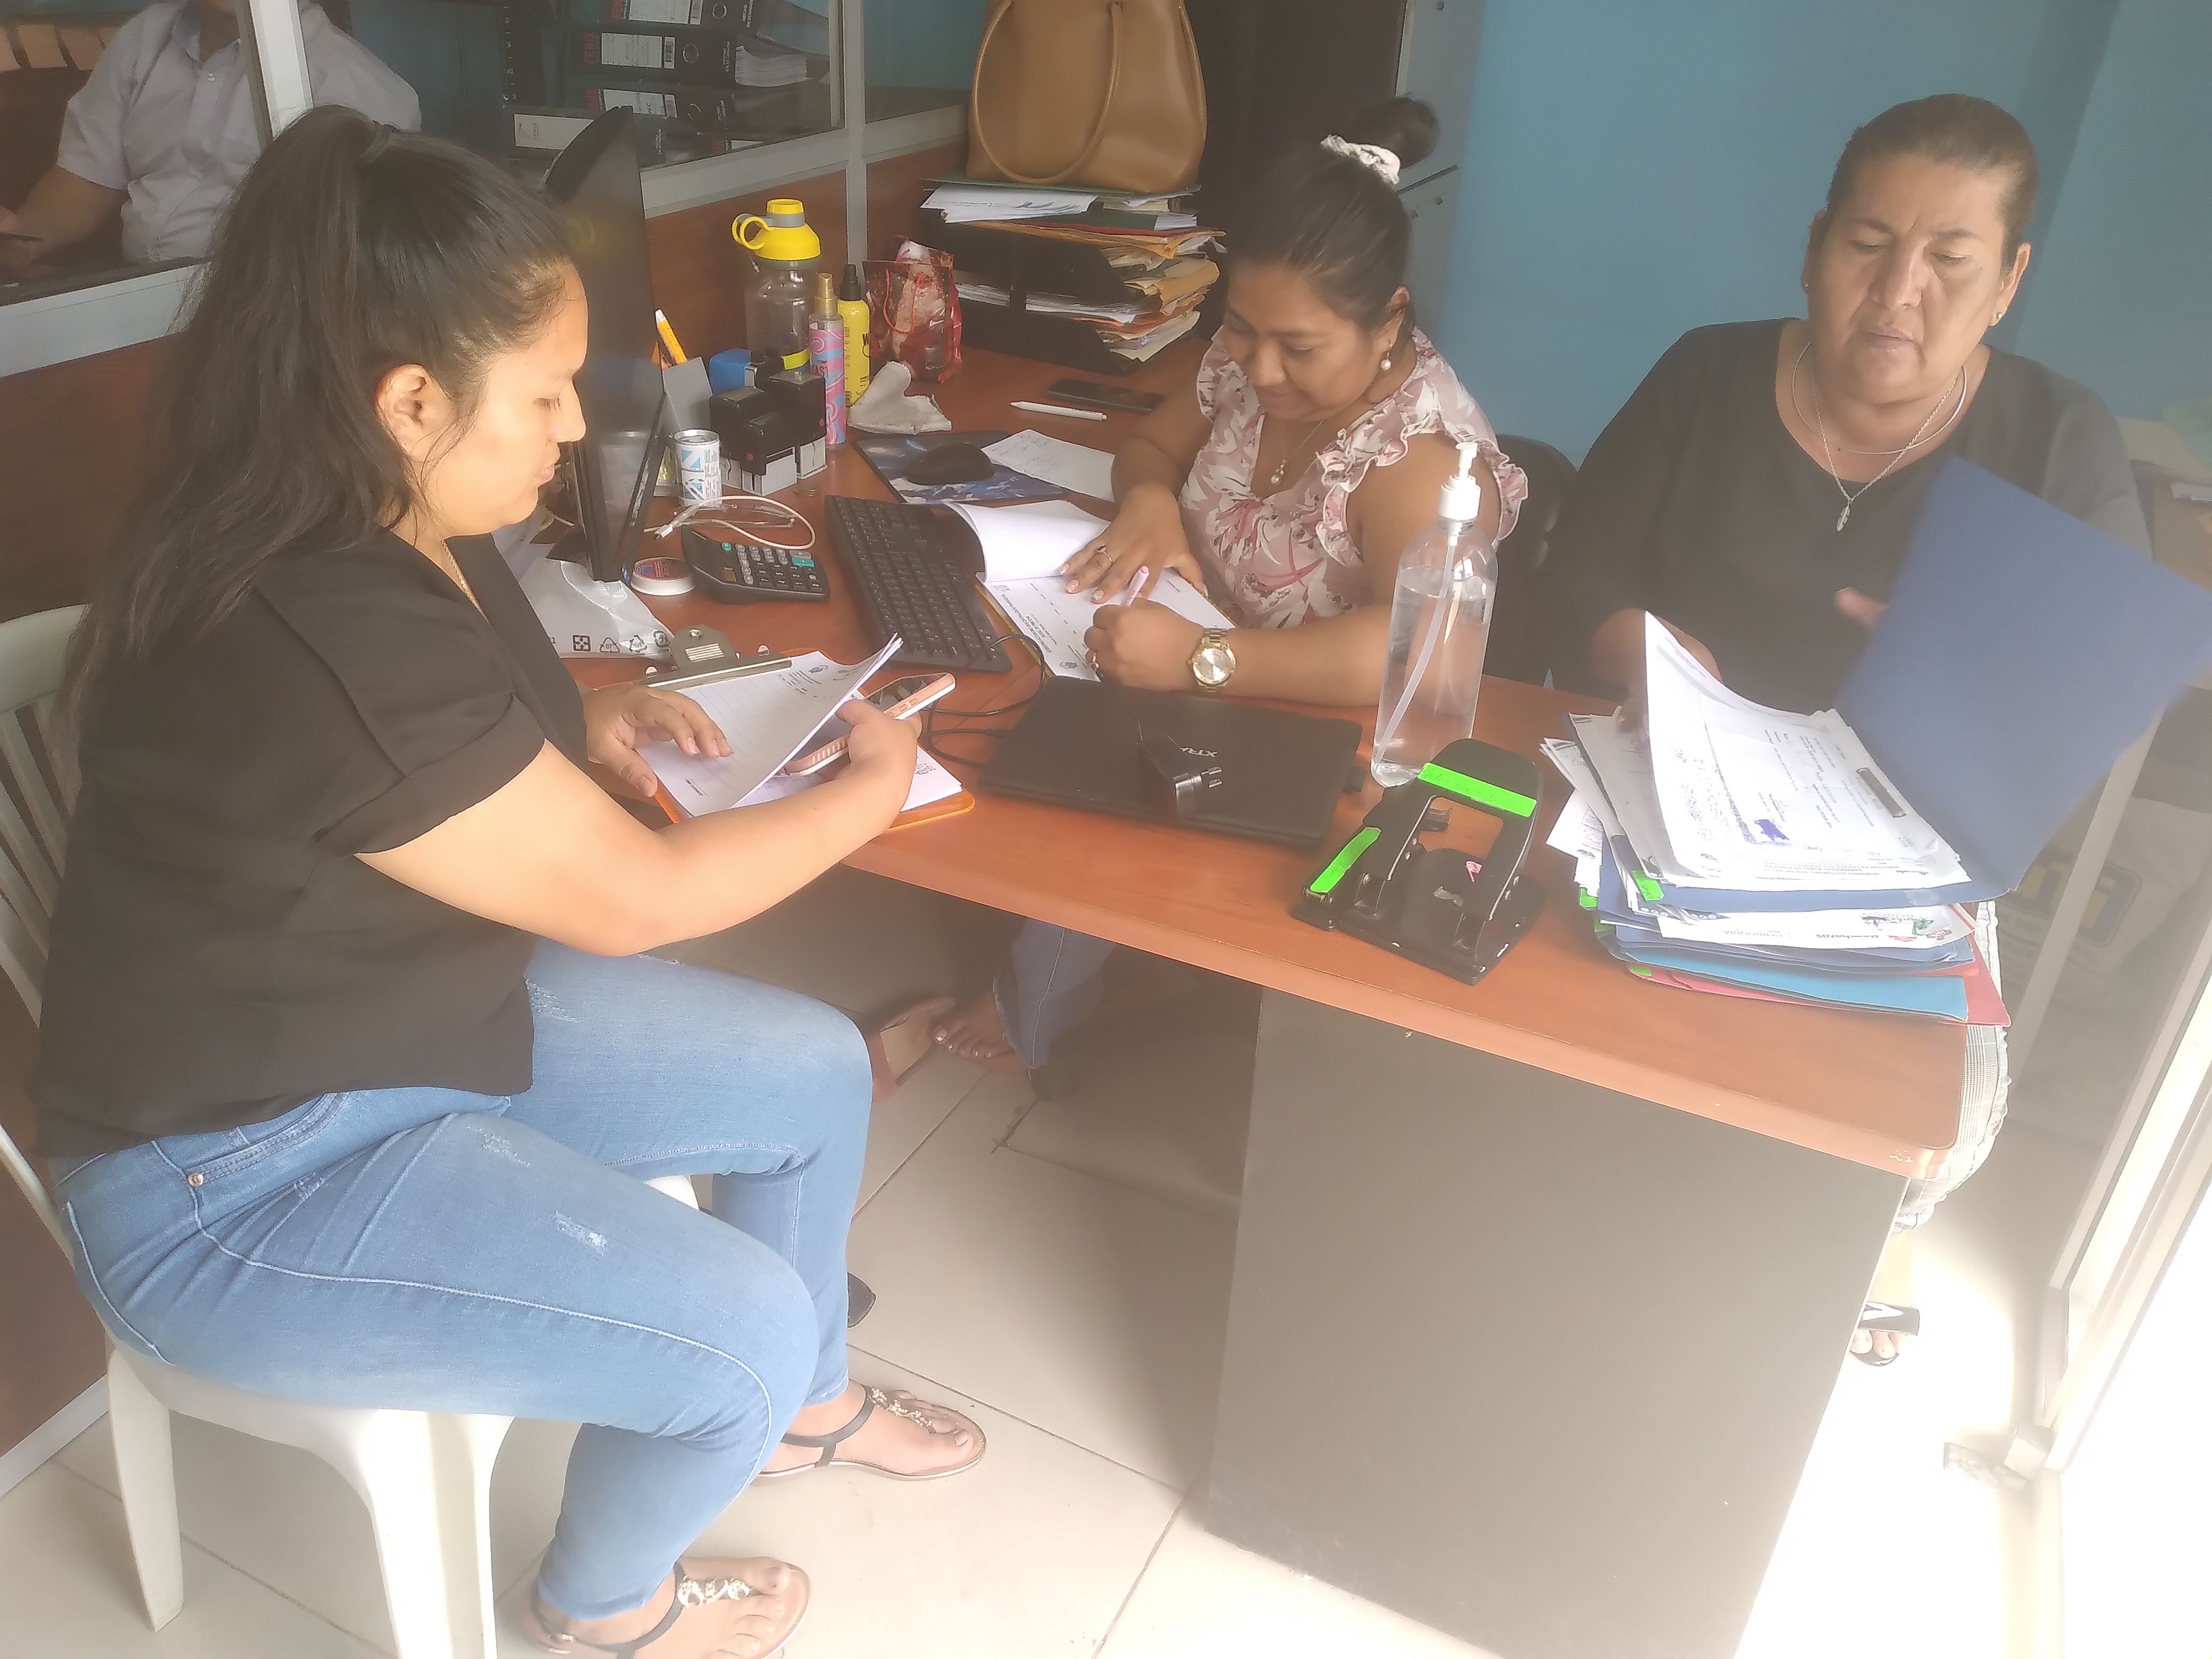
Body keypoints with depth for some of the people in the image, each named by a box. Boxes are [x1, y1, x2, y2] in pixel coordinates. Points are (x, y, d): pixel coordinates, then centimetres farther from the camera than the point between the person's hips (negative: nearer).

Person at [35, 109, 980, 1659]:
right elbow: (634, 899, -24)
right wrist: (872, 787, -10)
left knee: (815, 1071, 8)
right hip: (245, 1177, -9)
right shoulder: (325, 640, -34)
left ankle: (800, 1400, 35)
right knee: (744, 1328, -17)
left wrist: (588, 724, -2)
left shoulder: (397, 529, -4)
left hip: (432, 1009, 9)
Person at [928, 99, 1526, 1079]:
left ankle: (1030, 1023, 6)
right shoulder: (1244, 362, -4)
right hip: (1207, 698, 7)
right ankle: (1039, 995, 7)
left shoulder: (1417, 450, -26)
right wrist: (1150, 500, -11)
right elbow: (1150, 444, 14)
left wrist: (1198, 659, -46)